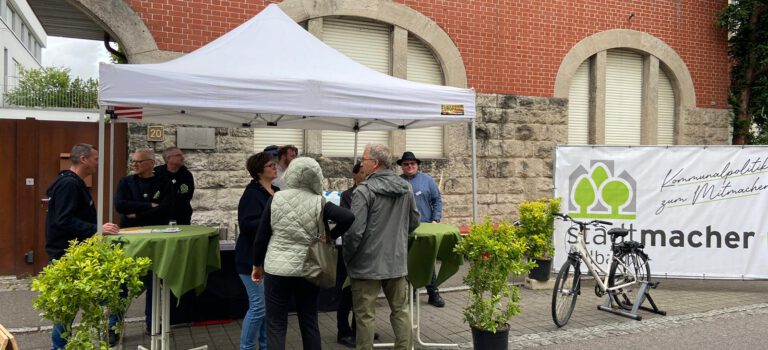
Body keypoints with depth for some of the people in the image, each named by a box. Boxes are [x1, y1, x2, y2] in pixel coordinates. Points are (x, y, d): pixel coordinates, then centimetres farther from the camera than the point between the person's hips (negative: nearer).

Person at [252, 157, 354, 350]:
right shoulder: (318, 202, -6)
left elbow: (261, 235, -1)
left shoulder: (276, 199, -5)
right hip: (307, 270, 1)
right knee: (309, 323, 15)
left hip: (277, 269, -1)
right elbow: (348, 217, -18)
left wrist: (258, 264, 11)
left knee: (276, 325, 7)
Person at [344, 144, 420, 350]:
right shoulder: (406, 188, 5)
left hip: (368, 263, -6)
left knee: (365, 315, 5)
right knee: (400, 310, 15)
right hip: (397, 261, 6)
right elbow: (414, 222, 15)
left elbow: (355, 230, -18)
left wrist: (347, 258, -3)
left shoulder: (364, 190, -15)